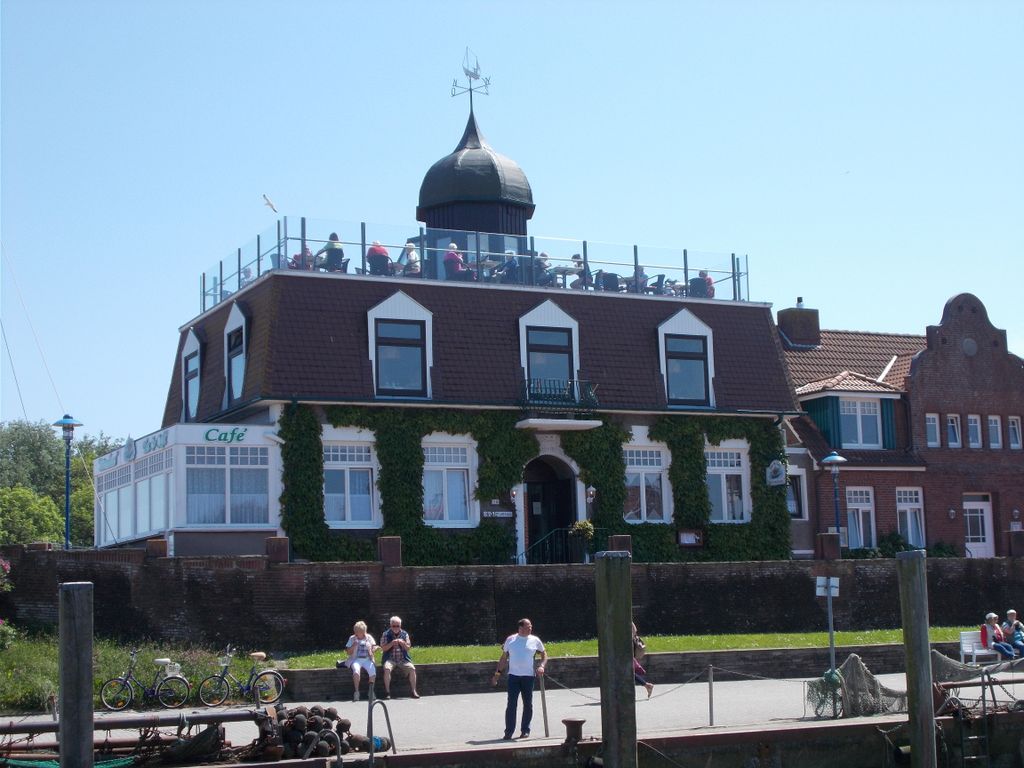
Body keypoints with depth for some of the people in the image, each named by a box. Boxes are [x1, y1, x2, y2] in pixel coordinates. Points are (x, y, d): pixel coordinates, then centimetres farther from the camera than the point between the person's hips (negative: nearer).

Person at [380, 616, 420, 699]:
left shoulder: (405, 634, 11)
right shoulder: (386, 634, 5)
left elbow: (408, 648, 8)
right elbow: (383, 648, -2)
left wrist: (403, 643, -12)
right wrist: (392, 643, -16)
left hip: (403, 659, 2)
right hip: (390, 659, -2)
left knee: (412, 668, -24)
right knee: (387, 669, -34)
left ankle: (414, 691, -15)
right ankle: (387, 692, -24)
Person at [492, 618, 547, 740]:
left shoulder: (535, 640, 5)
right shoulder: (510, 639, 5)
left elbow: (544, 653, 15)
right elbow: (504, 658, 11)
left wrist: (542, 666, -3)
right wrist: (497, 673, 9)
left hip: (528, 676, 1)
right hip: (513, 675, -1)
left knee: (528, 704, 6)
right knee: (511, 704, -5)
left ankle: (525, 730, 18)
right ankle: (508, 732, -2)